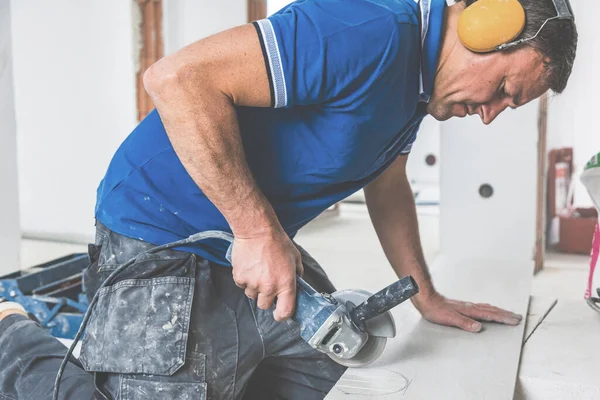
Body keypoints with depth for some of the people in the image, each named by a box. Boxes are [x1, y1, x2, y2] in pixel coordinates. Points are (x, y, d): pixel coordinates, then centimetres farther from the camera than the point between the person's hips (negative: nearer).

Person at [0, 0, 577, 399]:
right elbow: (178, 79, -32)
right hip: (166, 250, -9)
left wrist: (428, 299, 19)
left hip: (265, 249, 10)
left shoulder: (416, 76, 8)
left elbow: (386, 187, 20)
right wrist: (259, 231, -28)